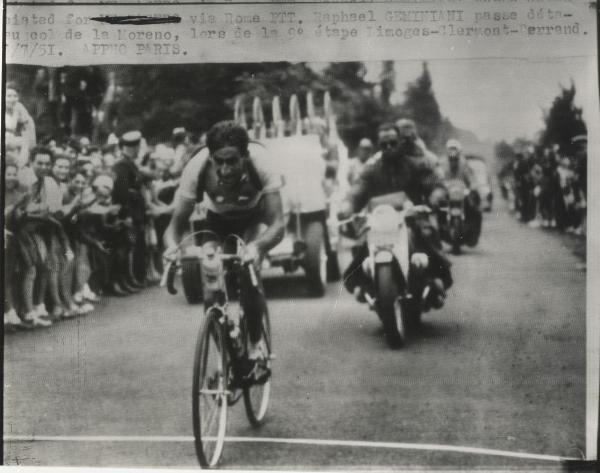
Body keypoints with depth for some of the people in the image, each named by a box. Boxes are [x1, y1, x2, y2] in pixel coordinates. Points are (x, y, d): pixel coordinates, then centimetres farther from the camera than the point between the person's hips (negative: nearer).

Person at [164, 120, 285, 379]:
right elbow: (177, 222, -29)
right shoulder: (197, 169, -35)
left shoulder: (260, 164, -38)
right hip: (218, 220, 2)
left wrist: (256, 247, -62)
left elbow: (277, 223, -41)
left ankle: (256, 347, -1)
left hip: (254, 217, -2)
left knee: (248, 277, -25)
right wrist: (172, 246, -52)